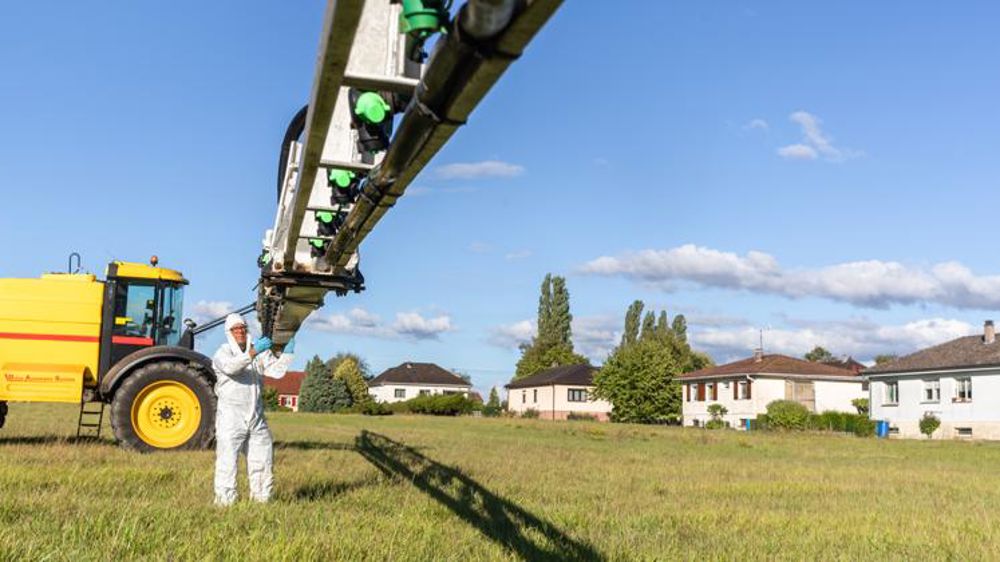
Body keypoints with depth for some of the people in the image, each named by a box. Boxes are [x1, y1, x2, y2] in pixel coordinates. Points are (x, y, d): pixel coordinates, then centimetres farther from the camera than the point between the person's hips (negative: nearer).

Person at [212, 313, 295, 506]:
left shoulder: (261, 352, 12)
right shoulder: (223, 352, -5)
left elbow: (276, 370, 1)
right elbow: (230, 367, -28)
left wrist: (287, 354, -13)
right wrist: (252, 353, -40)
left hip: (256, 417, 5)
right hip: (231, 417, -5)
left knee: (263, 460, 10)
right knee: (227, 461, -5)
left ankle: (261, 498, 22)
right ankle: (225, 501, 2)